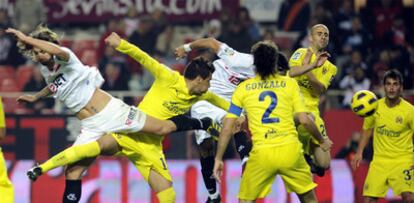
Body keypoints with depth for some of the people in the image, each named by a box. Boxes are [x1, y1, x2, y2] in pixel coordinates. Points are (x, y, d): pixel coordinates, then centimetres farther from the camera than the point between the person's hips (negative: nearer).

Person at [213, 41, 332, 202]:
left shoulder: (243, 88, 8)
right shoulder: (290, 84, 7)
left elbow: (227, 128, 6)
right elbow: (305, 120, 3)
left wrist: (218, 159, 13)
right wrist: (322, 141, 20)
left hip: (261, 153, 0)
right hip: (290, 150, 1)